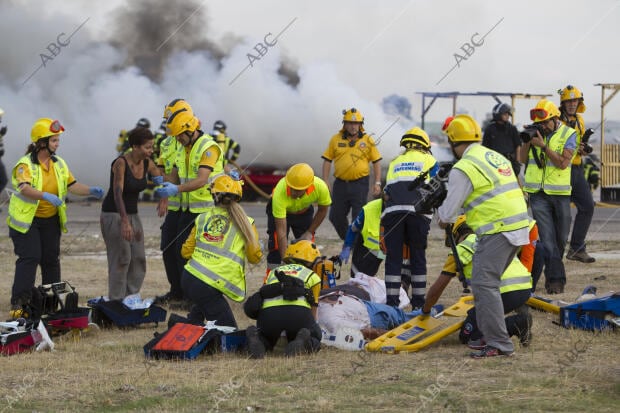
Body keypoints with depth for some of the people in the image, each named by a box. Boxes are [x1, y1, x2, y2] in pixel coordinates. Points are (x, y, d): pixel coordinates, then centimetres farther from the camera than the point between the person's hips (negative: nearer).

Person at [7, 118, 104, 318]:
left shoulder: (59, 164, 7)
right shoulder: (25, 164, -16)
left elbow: (72, 185, 7)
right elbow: (24, 189, -32)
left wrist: (91, 191, -11)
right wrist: (45, 196, -48)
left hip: (51, 220, 6)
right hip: (27, 220, -6)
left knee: (51, 259, 9)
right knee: (29, 258, -14)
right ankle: (19, 303, -14)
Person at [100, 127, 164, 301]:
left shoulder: (147, 163, -2)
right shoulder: (121, 163, -22)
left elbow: (162, 181, 12)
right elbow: (118, 193, -32)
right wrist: (125, 221, -43)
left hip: (132, 214, 7)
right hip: (114, 214, -7)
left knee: (138, 259, 4)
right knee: (121, 259, -12)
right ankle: (116, 301, -8)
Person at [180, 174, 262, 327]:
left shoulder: (202, 218, 12)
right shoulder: (244, 223, 3)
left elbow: (186, 252, 14)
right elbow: (255, 257, 8)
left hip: (189, 277, 6)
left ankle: (192, 323, 24)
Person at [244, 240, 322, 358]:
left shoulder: (273, 273, 36)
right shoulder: (312, 276, 28)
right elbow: (313, 312, 35)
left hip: (268, 310, 2)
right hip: (298, 311, -2)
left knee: (266, 339, 28)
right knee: (315, 336, 24)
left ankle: (255, 338, -8)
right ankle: (302, 341, -11)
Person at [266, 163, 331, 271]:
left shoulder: (320, 187, -36)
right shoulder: (280, 192, -43)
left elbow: (322, 211, -11)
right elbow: (281, 231, -39)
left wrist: (309, 232, -8)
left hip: (304, 210, 3)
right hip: (278, 209, -3)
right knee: (276, 248, -12)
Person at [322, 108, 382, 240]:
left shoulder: (368, 141, 2)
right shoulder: (336, 140, 5)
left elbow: (376, 162, 5)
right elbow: (327, 161, 7)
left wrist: (377, 183, -3)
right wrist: (325, 182, 0)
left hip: (360, 184, -2)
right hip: (340, 184, 3)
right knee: (336, 217, 7)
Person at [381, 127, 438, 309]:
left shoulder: (394, 163, 28)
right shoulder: (428, 160, 21)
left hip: (392, 210, 1)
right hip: (418, 212, -1)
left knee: (393, 257, 4)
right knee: (418, 256, 8)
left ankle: (392, 302, 0)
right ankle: (418, 302, 10)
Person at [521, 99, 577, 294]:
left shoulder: (568, 134, -4)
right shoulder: (536, 132, 6)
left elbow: (563, 163, -14)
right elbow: (523, 158, 8)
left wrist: (543, 146, -18)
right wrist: (527, 141, -8)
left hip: (560, 192, -1)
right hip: (538, 194, 1)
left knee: (561, 238, 9)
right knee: (547, 238, -7)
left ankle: (552, 273, 28)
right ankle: (555, 278, -10)